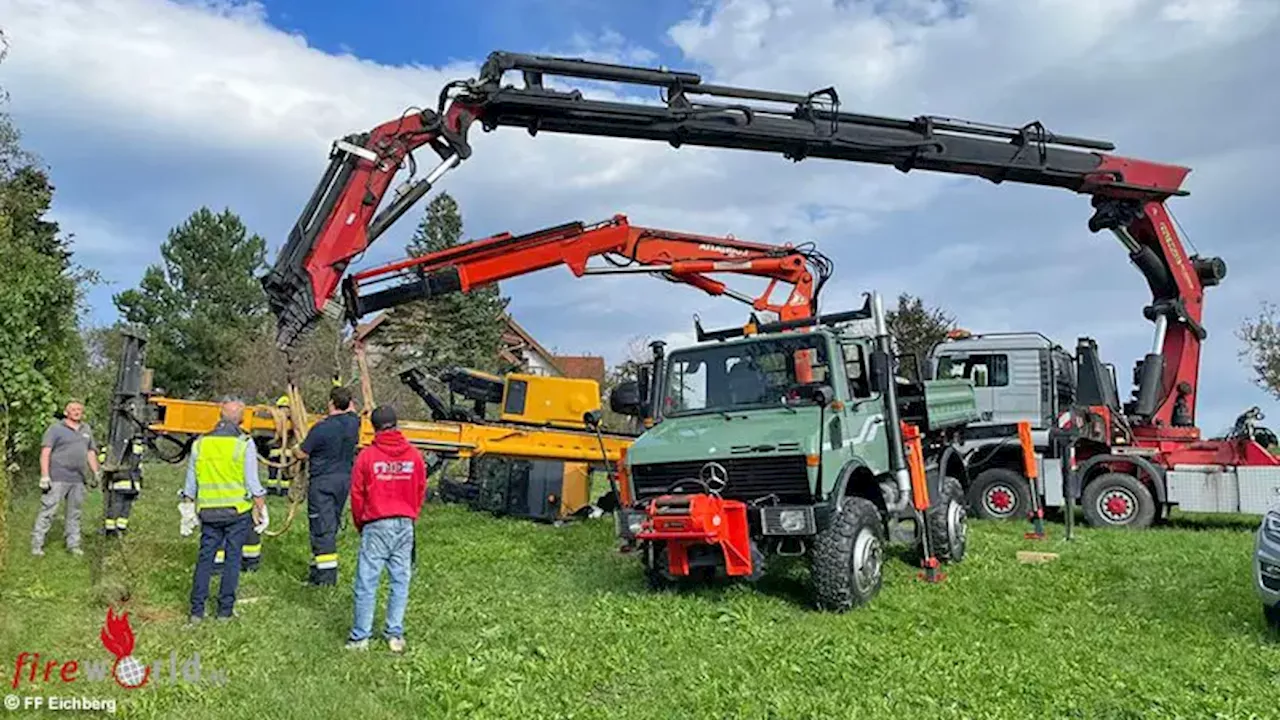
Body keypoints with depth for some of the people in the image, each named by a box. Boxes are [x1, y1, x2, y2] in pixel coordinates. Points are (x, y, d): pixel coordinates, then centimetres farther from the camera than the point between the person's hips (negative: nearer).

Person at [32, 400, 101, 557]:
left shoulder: (86, 429, 17)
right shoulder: (56, 428, -1)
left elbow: (91, 452, 22)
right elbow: (45, 453, -7)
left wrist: (96, 472, 17)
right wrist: (45, 476, -14)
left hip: (78, 479, 6)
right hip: (57, 478, -5)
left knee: (74, 513, 10)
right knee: (48, 511, -5)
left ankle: (73, 545, 16)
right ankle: (37, 544, 2)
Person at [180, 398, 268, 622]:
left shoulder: (200, 443, 3)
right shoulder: (244, 444, -9)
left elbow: (191, 484, 10)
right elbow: (253, 483, -8)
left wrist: (188, 510, 21)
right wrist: (262, 509, 2)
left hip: (208, 512, 3)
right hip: (238, 511, -3)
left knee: (205, 557, 11)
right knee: (233, 558, 5)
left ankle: (197, 610, 13)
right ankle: (225, 609, 10)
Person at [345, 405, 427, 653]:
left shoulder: (367, 455, -6)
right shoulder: (414, 455, 1)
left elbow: (357, 494, 0)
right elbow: (421, 492, 7)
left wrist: (360, 524, 14)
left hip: (376, 525, -3)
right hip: (405, 525, 3)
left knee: (367, 584, 5)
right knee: (400, 581, 10)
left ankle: (360, 637, 10)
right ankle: (395, 635, 15)